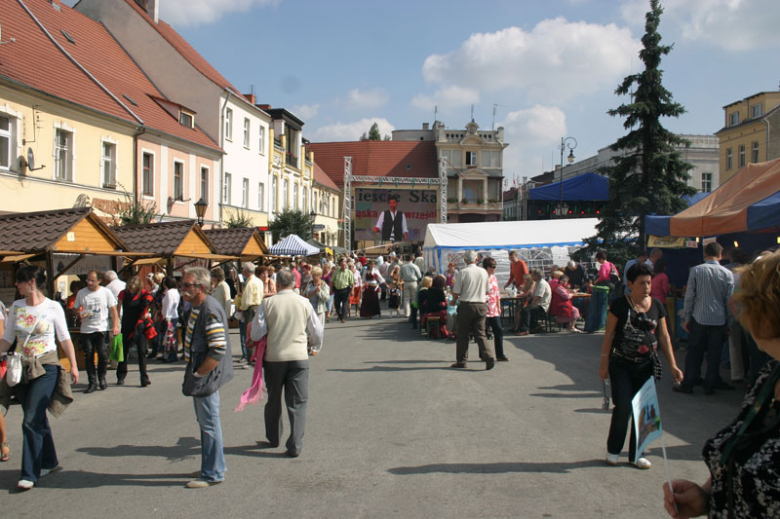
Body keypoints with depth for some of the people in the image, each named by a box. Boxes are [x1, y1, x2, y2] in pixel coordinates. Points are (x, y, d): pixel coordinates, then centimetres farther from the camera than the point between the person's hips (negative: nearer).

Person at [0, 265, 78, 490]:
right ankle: (49, 462, 28)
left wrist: (73, 365, 1)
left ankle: (29, 473, -2)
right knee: (37, 420, 12)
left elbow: (64, 338, 1)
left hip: (46, 368, -5)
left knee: (31, 421, -9)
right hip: (23, 369, 5)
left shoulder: (53, 307, -5)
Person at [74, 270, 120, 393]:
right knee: (88, 357, 0)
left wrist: (115, 325, -6)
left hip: (102, 328, -2)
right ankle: (92, 382, 8)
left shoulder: (106, 292, 3)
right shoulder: (81, 293, 6)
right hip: (86, 329, 2)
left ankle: (102, 377, 15)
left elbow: (113, 309, 4)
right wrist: (80, 314, -10)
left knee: (103, 354, -8)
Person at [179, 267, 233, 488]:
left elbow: (219, 350, -26)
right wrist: (193, 373, 16)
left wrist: (198, 374, -19)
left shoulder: (210, 310, -22)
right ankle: (215, 466, 33)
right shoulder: (197, 307, 10)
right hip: (200, 373, 10)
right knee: (205, 422, 19)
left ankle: (212, 474, 12)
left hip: (207, 378, -10)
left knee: (209, 424, 1)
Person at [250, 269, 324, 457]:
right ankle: (295, 445, 0)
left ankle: (273, 438, 33)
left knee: (273, 401, 18)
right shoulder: (304, 303, -2)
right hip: (299, 357, 0)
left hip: (273, 357, 0)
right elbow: (317, 331, 6)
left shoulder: (267, 303, -6)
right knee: (297, 403, 5)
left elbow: (256, 334, -4)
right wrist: (315, 348, 26)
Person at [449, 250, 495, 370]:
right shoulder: (484, 272, 4)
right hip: (481, 305, 3)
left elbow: (456, 292, -7)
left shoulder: (462, 273, -9)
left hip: (466, 305, -3)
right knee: (480, 334, 7)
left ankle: (461, 361, 16)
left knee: (463, 334, 9)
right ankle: (489, 357, -10)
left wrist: (453, 301, 14)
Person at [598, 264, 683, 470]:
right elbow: (609, 334, -3)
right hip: (622, 365, -3)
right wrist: (604, 362, -6)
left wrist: (672, 365, 5)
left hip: (646, 366, 4)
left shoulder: (657, 306, 5)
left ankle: (635, 454, 20)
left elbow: (664, 336, 9)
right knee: (623, 407, -7)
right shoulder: (620, 305, -6)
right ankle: (613, 449, 15)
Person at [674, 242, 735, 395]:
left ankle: (688, 384, 9)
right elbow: (729, 300, 3)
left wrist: (686, 318, 3)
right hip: (719, 320, 1)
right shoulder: (727, 274, -2)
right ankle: (710, 385, 16)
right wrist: (727, 320, 12)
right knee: (714, 354, 10)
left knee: (694, 353, 6)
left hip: (699, 319, -1)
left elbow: (689, 296, -4)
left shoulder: (696, 270, -5)